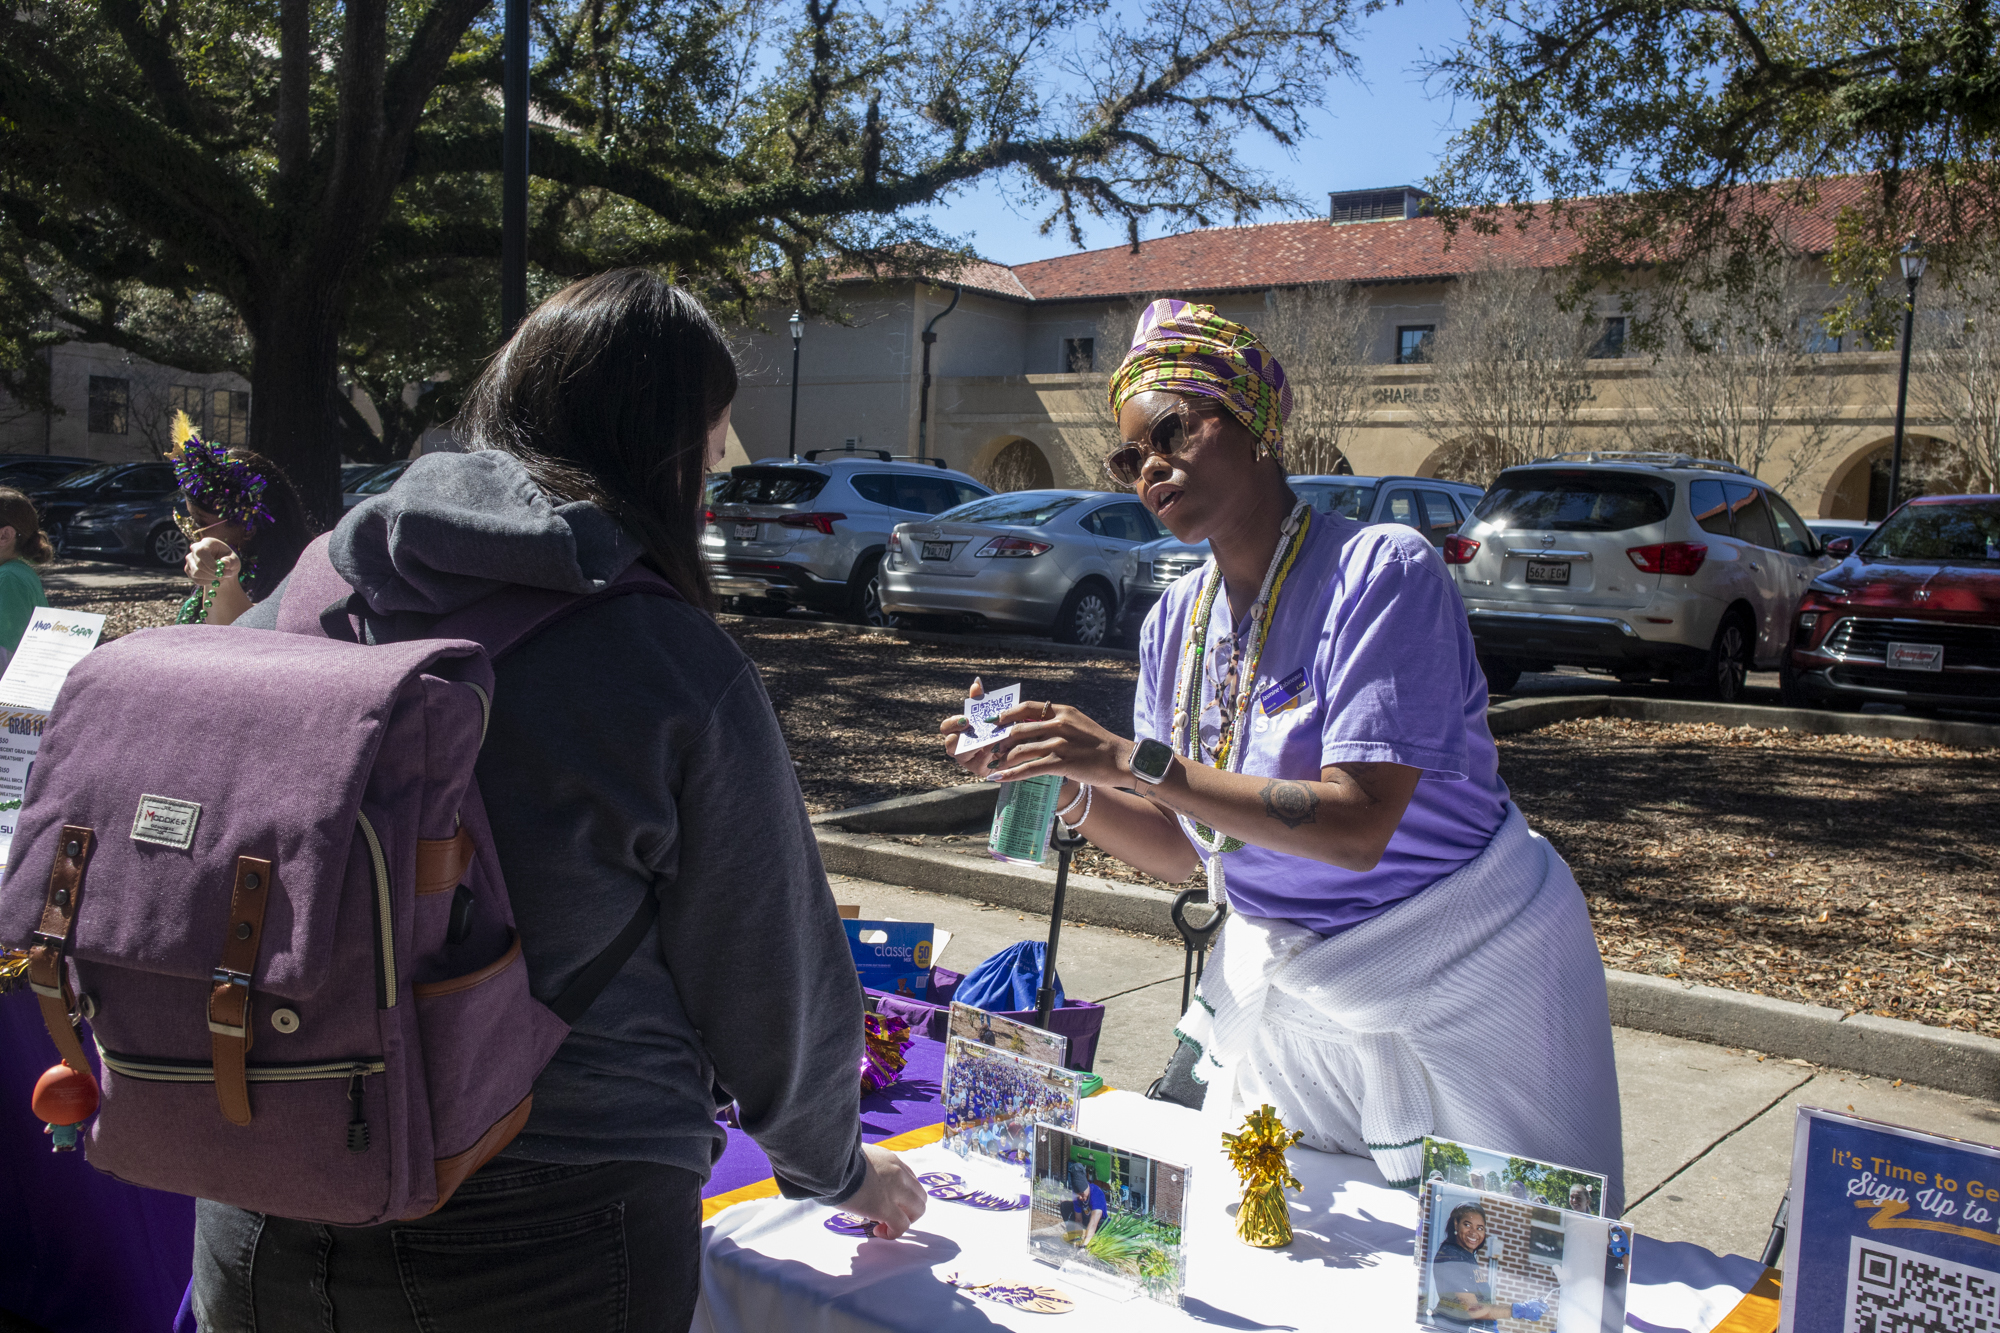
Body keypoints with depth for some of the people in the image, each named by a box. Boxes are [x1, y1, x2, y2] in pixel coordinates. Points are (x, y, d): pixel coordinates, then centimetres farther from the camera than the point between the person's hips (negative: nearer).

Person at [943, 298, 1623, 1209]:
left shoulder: (1381, 570, -20)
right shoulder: (1176, 621, 1)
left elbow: (1360, 826, -29)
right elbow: (1181, 850, 5)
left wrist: (1134, 759, -30)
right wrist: (1069, 789, -12)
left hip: (1455, 980, -6)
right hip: (1277, 981, 6)